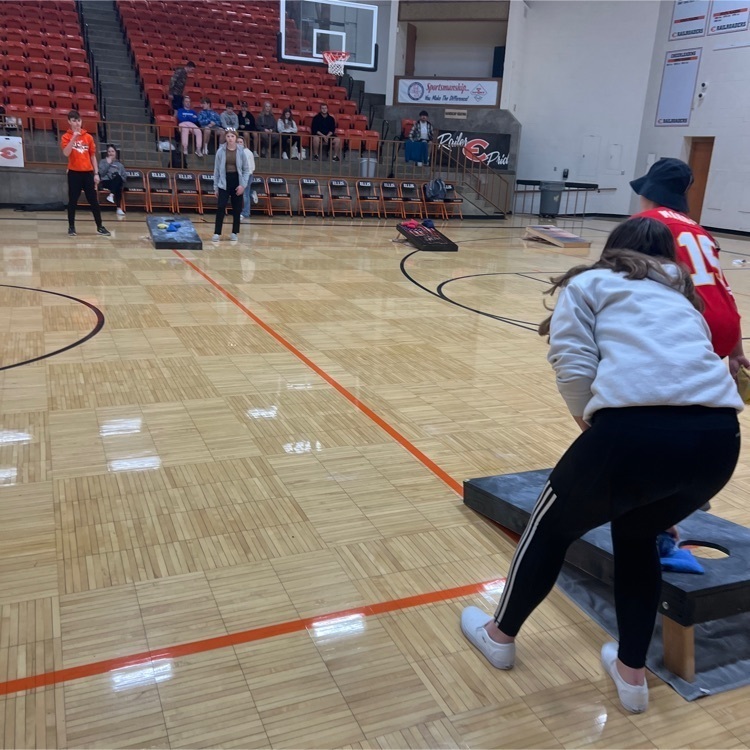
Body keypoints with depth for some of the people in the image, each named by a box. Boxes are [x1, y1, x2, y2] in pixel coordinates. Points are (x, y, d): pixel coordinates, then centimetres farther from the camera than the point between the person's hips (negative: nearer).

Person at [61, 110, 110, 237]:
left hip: (88, 172, 2)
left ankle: (100, 227, 11)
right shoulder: (66, 137, 0)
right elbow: (66, 153, -16)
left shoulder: (88, 137, 8)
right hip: (74, 173, -2)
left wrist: (96, 173, 5)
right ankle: (71, 227, 11)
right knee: (73, 201, 2)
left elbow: (93, 156, 10)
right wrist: (74, 138, -21)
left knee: (93, 200, 4)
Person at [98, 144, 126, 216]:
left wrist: (120, 181, -2)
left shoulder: (119, 163, 27)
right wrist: (108, 163, 1)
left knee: (117, 176, -37)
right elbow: (101, 173, 2)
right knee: (118, 188, -37)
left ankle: (111, 195, -49)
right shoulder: (103, 161, 20)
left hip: (117, 183, 2)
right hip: (106, 182, -2)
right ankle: (119, 208, -47)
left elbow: (124, 175, 17)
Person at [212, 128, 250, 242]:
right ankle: (217, 233, -6)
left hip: (237, 182, 1)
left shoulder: (242, 151, -1)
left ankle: (234, 233, 18)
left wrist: (243, 184, -8)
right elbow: (217, 170, 4)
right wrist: (215, 187, 2)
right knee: (221, 207, -9)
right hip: (224, 183, -1)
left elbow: (246, 169, 2)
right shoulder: (221, 151, -1)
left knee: (237, 209, 6)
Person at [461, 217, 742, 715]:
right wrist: (667, 500, 49)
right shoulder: (681, 300, 35)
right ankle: (632, 674, 39)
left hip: (636, 428, -5)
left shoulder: (591, 284, 19)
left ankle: (500, 636, 44)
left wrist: (593, 424, 20)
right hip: (719, 436, 5)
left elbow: (573, 366, 1)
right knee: (637, 535, 33)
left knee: (554, 525, 22)